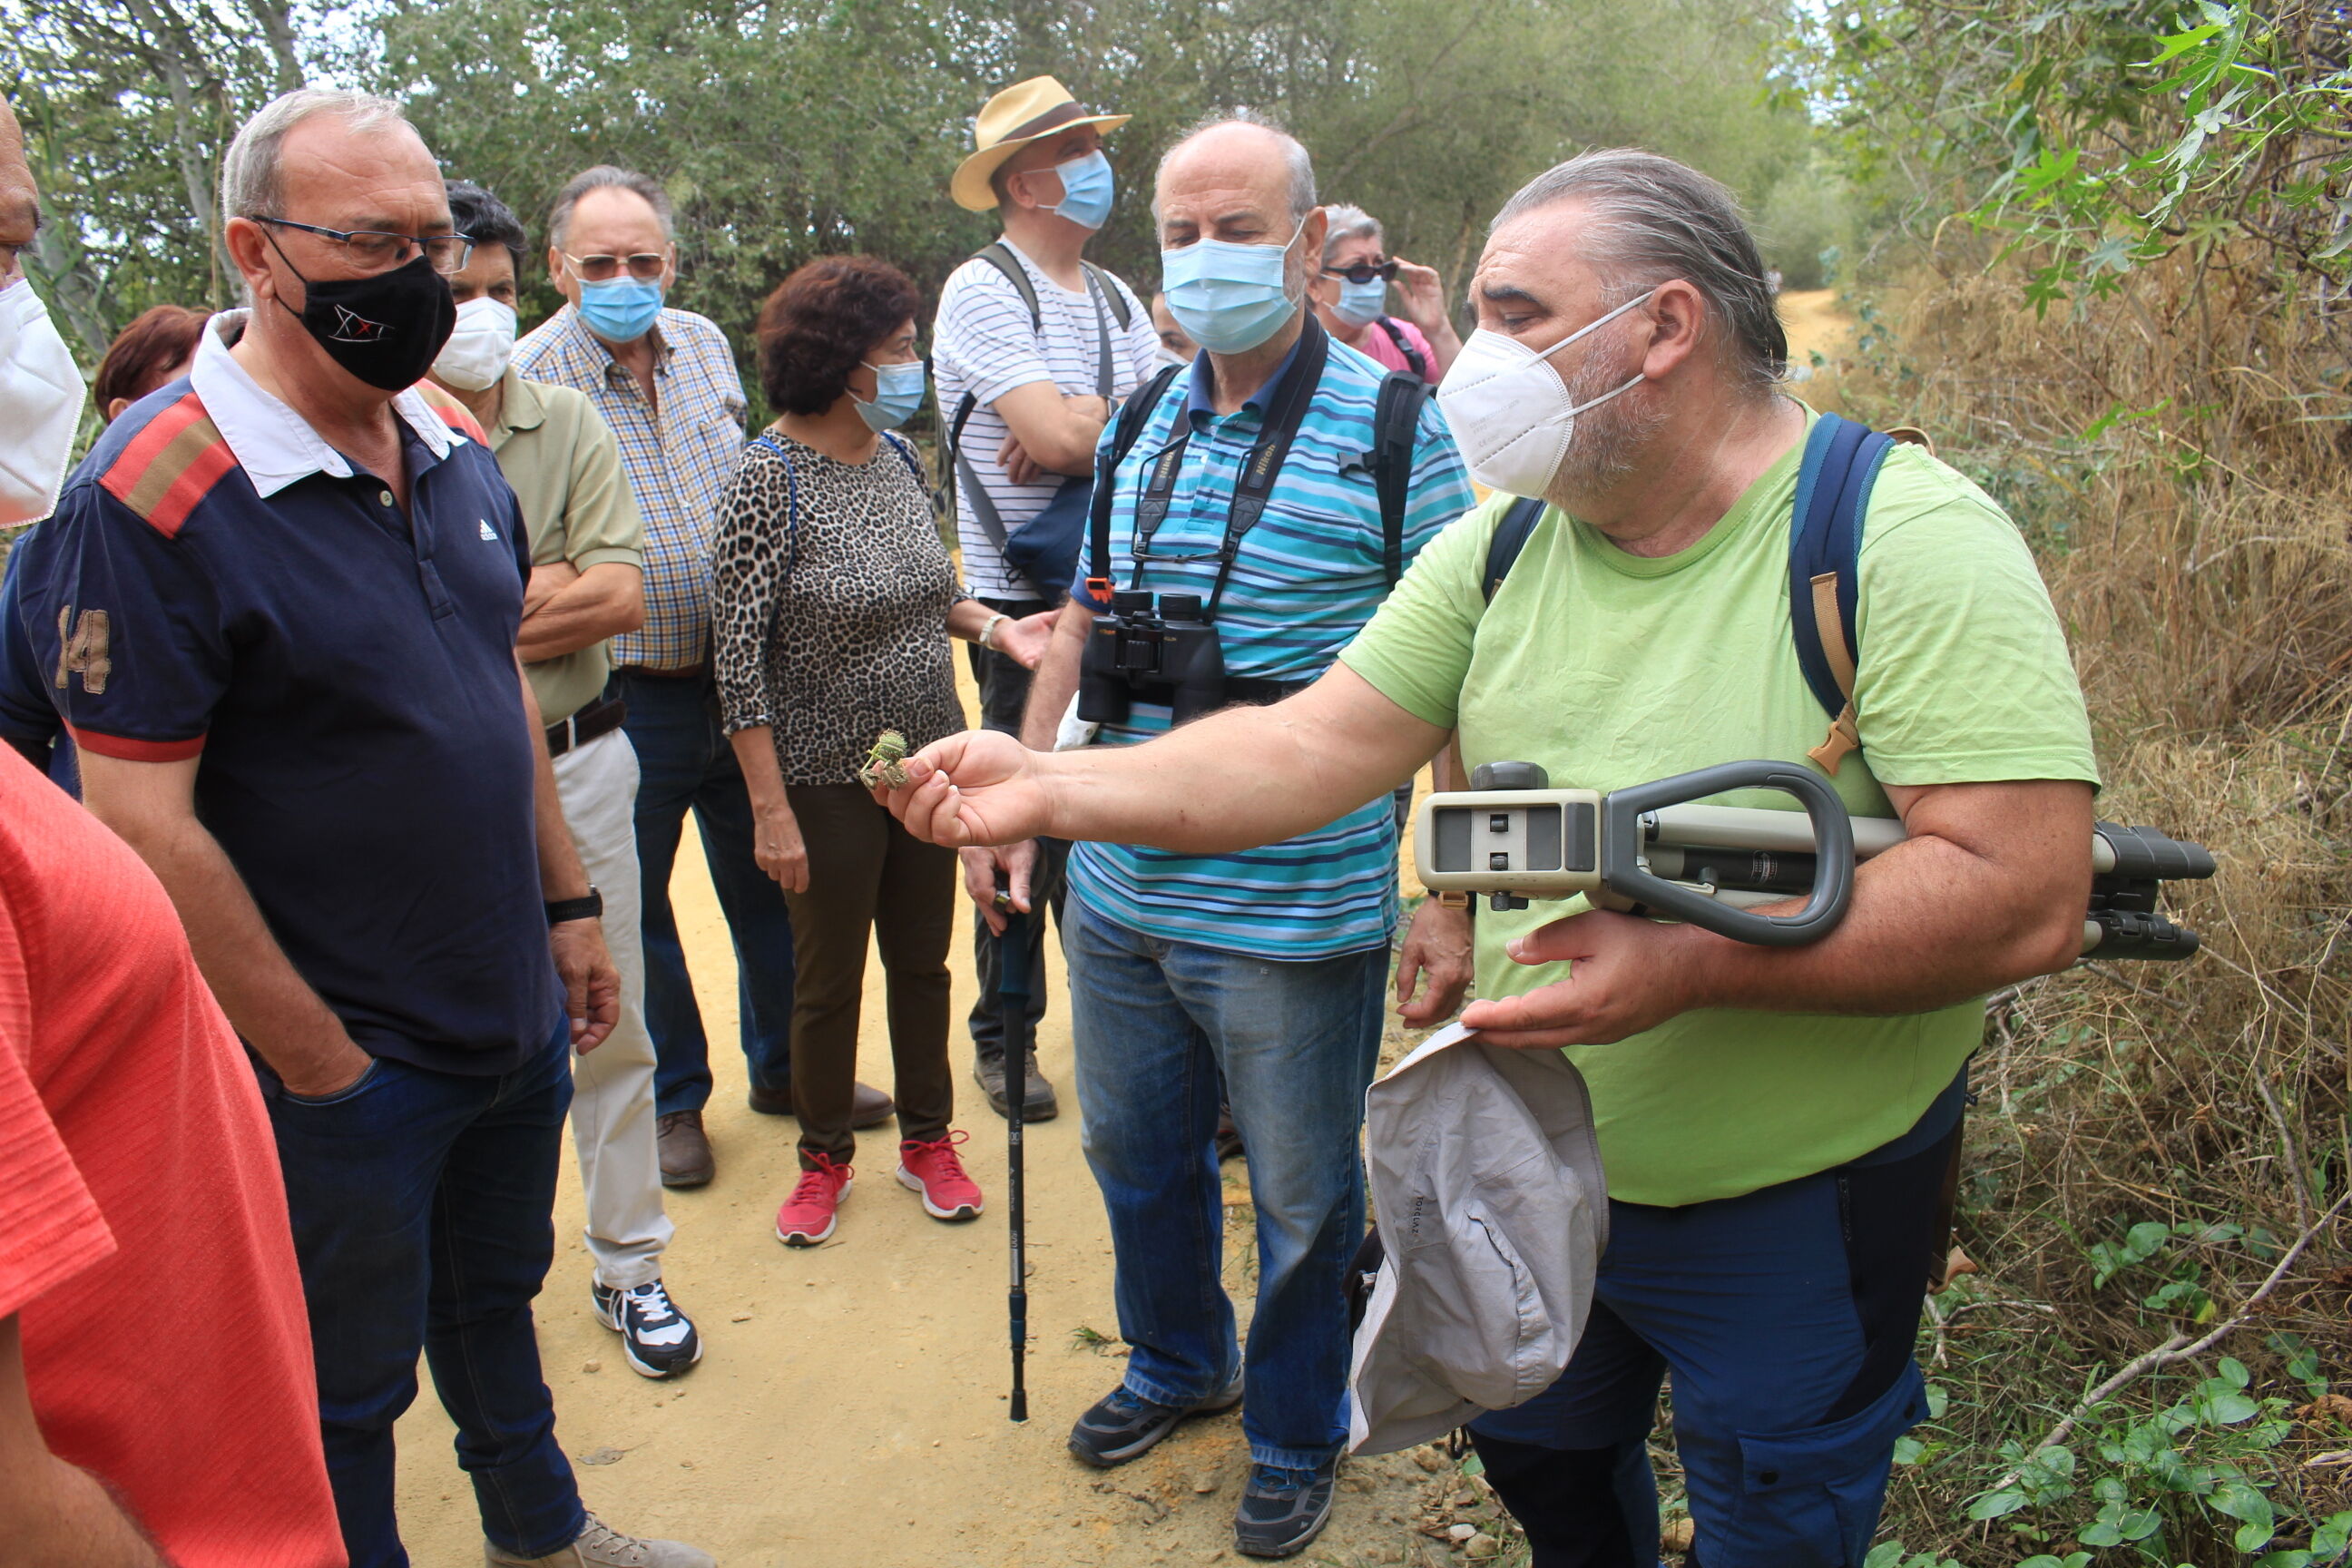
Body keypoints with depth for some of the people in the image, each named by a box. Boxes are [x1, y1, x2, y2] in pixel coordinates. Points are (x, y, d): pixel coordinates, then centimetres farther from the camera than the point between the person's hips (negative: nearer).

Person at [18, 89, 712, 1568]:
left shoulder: (455, 439, 2)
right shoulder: (151, 494, -21)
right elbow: (146, 830, -21)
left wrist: (568, 906, 12)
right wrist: (319, 1063, -15)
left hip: (518, 1014, 7)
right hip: (348, 1061, -7)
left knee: (494, 1293, 27)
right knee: (351, 1383, 15)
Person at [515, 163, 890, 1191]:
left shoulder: (705, 346, 5)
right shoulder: (528, 383, -12)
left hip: (738, 672, 5)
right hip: (624, 699, -5)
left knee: (769, 884, 17)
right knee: (635, 911, 10)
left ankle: (784, 1066, 36)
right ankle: (670, 1098, 30)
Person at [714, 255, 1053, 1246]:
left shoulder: (898, 456, 2)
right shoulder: (769, 480, -17)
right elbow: (739, 656, -17)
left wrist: (993, 627, -3)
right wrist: (772, 810, -18)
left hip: (930, 761, 6)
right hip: (829, 780, -6)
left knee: (923, 961, 17)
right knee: (829, 979, 11)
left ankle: (927, 1142, 35)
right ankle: (823, 1158, 32)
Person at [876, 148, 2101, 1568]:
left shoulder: (1909, 543, -20)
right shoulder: (1504, 545, -2)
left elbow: (2028, 899, -27)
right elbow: (1309, 749, -6)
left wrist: (1697, 960, -33)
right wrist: (1054, 787, -18)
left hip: (1794, 1216, -5)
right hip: (1534, 1172, 5)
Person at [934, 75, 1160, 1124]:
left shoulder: (1116, 299, 14)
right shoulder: (983, 292, -8)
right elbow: (1056, 437, -21)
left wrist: (1081, 427, -15)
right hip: (1026, 601, -6)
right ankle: (1003, 1038, 16)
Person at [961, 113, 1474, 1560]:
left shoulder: (1392, 431, -11)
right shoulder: (1137, 431, 7)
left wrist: (1447, 892, -14)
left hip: (1299, 913, -5)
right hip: (1121, 896, 6)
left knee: (1304, 1199, 12)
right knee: (1138, 1154, 22)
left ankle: (1297, 1439, 37)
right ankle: (1177, 1363, 49)